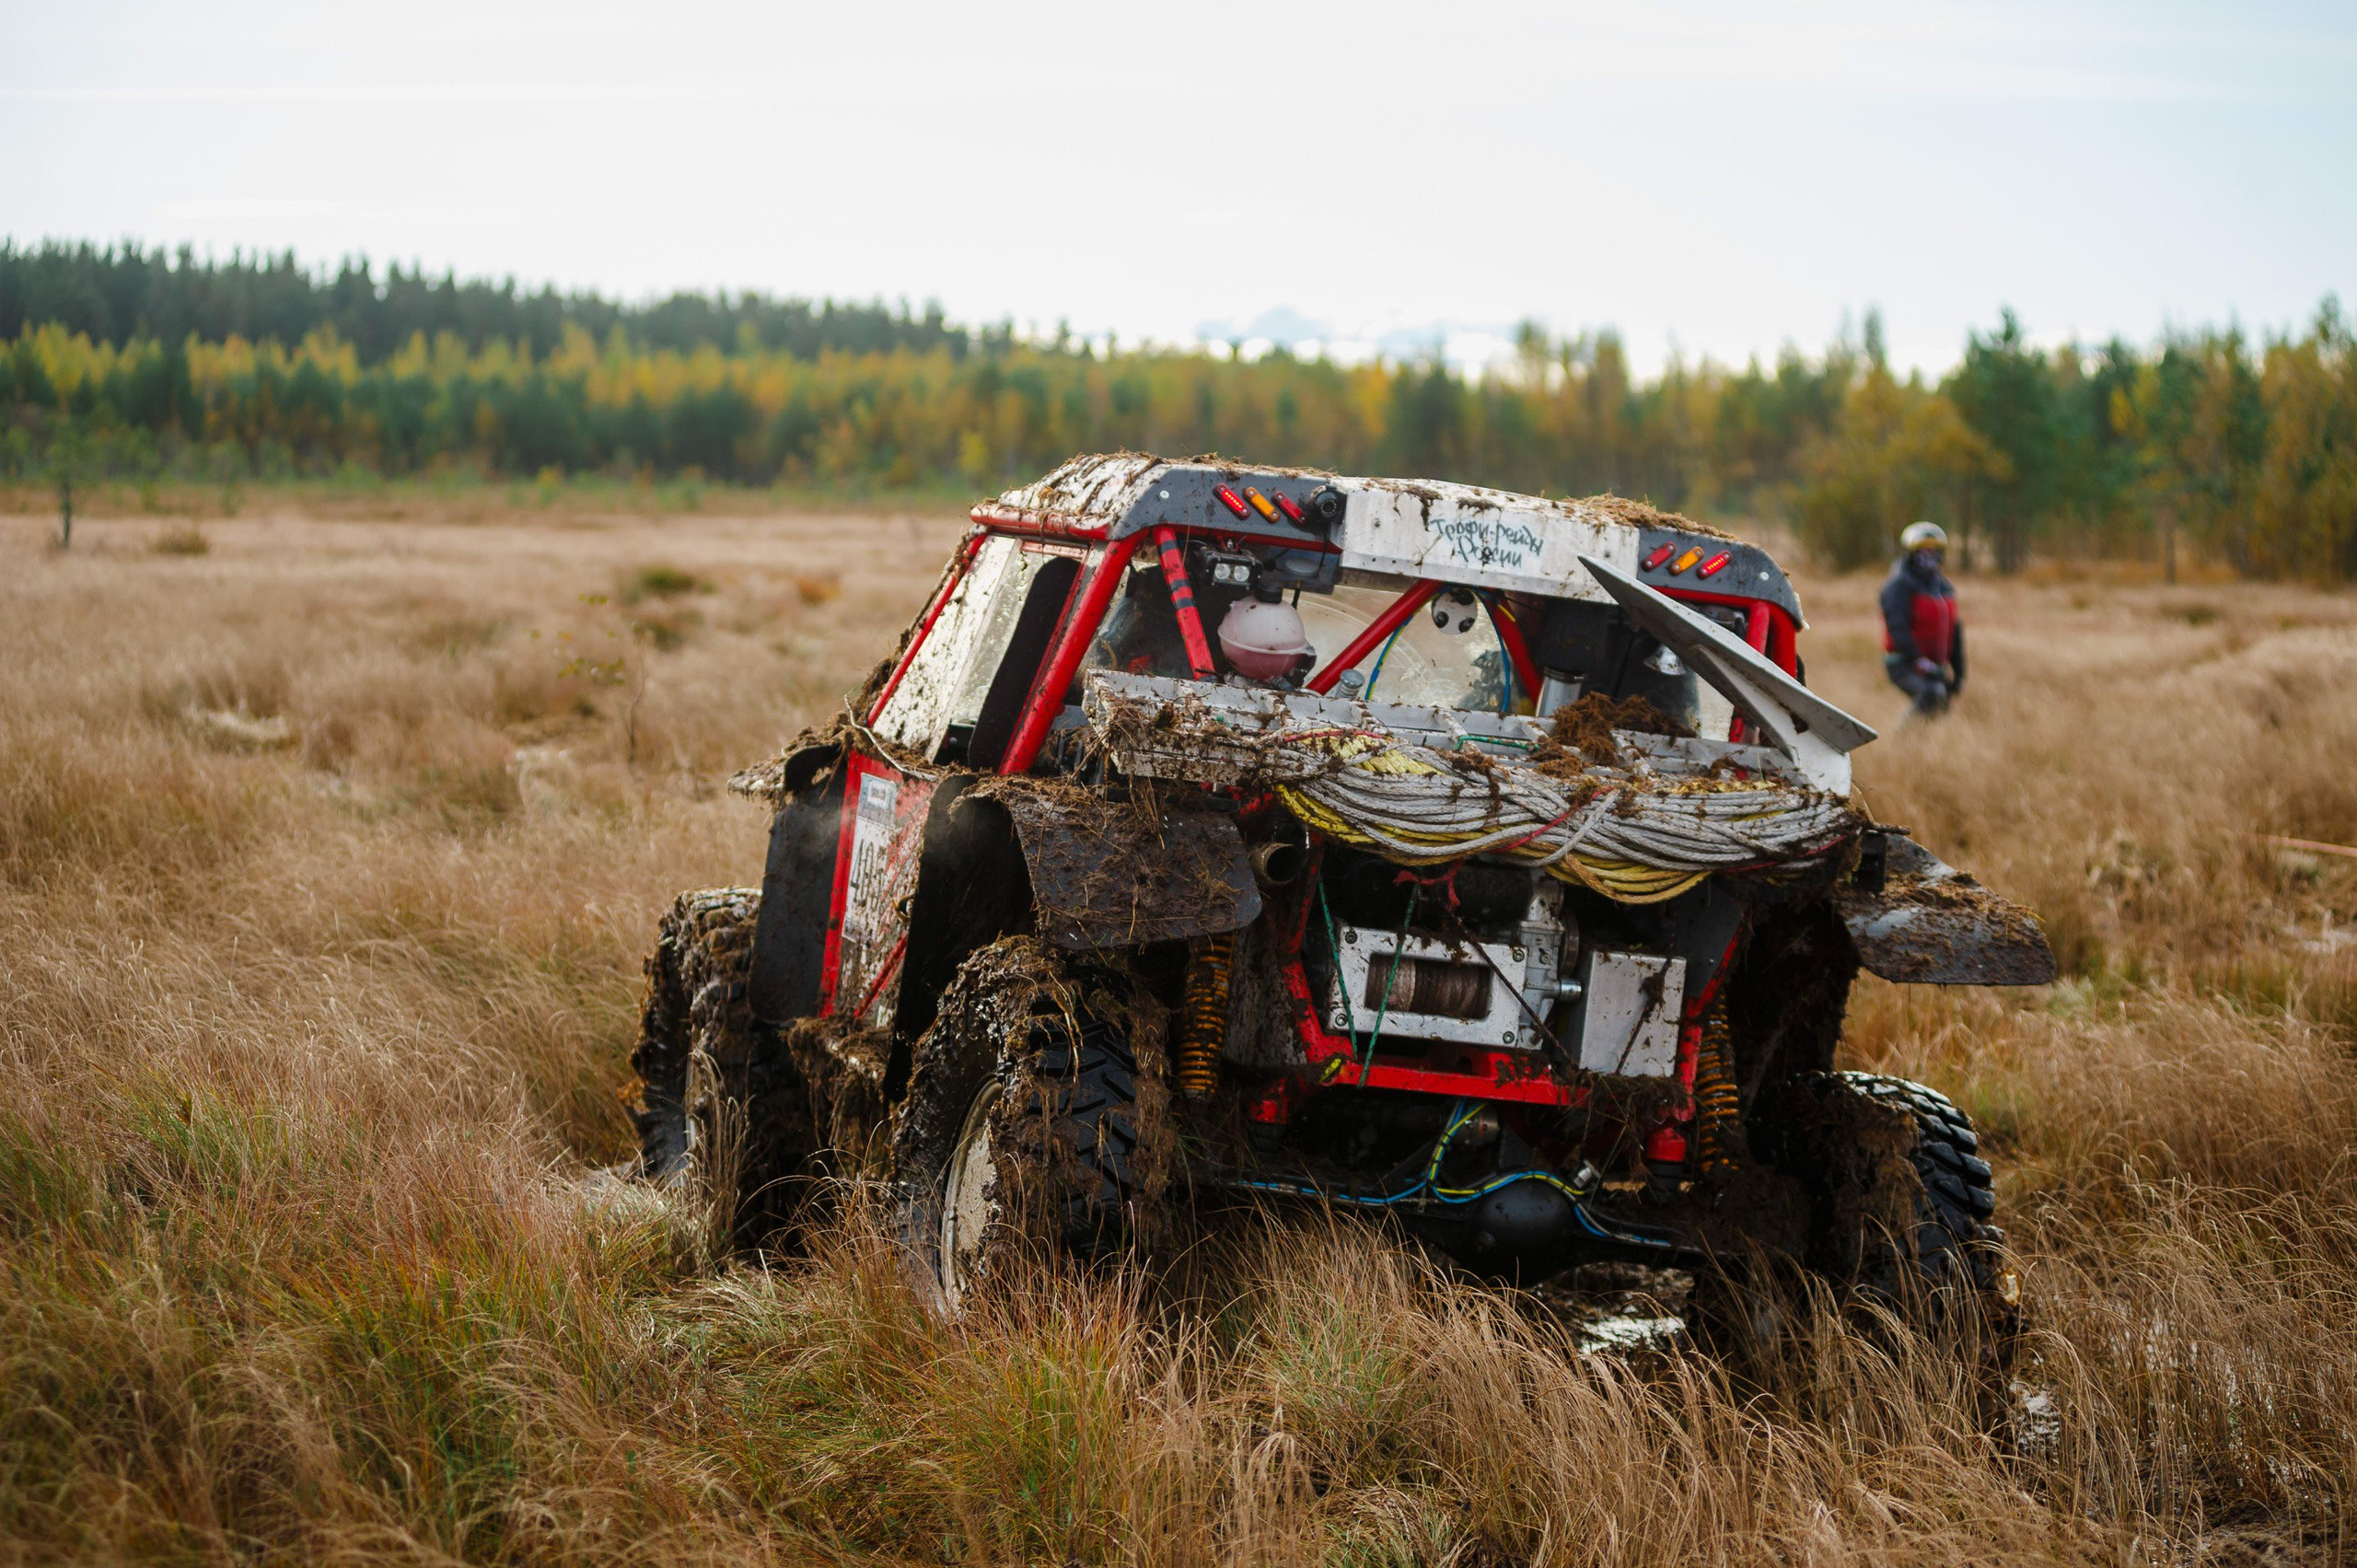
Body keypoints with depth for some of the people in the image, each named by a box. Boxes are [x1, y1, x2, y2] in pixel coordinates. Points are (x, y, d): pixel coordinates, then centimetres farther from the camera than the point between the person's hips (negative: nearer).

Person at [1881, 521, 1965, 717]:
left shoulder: (1944, 587, 17)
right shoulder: (1899, 585, -8)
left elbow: (1954, 631, 22)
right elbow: (1898, 627, -19)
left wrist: (1958, 672, 19)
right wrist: (1918, 660, -29)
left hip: (1935, 666, 8)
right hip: (1904, 664, -8)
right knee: (1932, 693, -34)